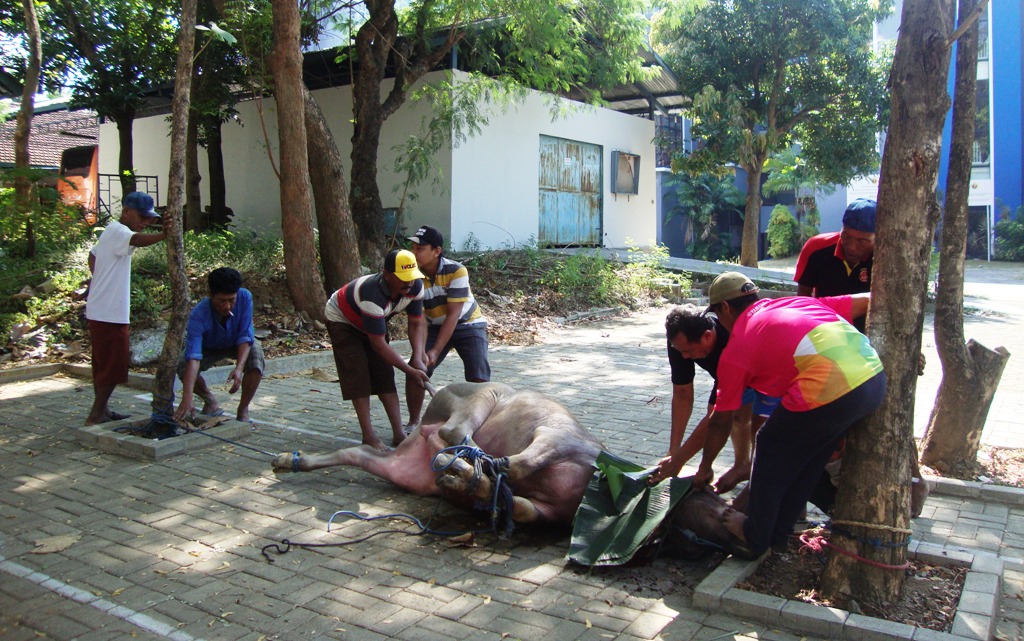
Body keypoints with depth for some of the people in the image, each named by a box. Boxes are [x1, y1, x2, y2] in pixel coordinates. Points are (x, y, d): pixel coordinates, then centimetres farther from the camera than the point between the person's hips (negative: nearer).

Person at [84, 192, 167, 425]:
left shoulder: (111, 231, 18)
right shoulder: (118, 231, -14)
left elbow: (92, 255, 32)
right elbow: (138, 240, -37)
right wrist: (163, 235, -54)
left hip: (100, 310, 11)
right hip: (109, 312, -11)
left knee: (103, 364, 17)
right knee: (113, 365, -5)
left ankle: (101, 410, 26)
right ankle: (96, 414, 0)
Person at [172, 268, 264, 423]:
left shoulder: (245, 297, -34)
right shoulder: (198, 315, -39)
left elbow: (245, 336, -29)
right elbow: (193, 357, -48)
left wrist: (239, 368, -45)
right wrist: (187, 399, -58)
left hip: (239, 344, 0)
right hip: (209, 347, 0)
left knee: (256, 362, -32)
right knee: (183, 367, -27)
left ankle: (243, 410, -8)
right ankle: (210, 402, 4)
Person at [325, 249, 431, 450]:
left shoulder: (415, 287, -25)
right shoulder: (372, 295, -44)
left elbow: (416, 323, -13)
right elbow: (378, 343, -38)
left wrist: (418, 359, -26)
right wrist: (410, 370, -34)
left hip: (372, 321, 6)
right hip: (341, 319, -6)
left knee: (385, 375, -1)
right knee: (358, 376, -13)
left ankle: (399, 433, 0)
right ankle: (368, 437, -7)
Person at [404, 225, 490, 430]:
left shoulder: (456, 271, -27)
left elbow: (453, 315, -26)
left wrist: (435, 351, -30)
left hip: (468, 324, -3)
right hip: (435, 327, 4)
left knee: (478, 378, -19)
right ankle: (413, 422, 12)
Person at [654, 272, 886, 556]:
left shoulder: (735, 351, 11)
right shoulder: (799, 302, 26)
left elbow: (720, 423, 19)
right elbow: (869, 300, 24)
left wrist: (704, 468, 34)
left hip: (829, 391, -7)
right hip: (876, 376, 8)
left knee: (772, 450, 18)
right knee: (809, 457, 26)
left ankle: (755, 535, 32)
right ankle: (779, 530, 42)